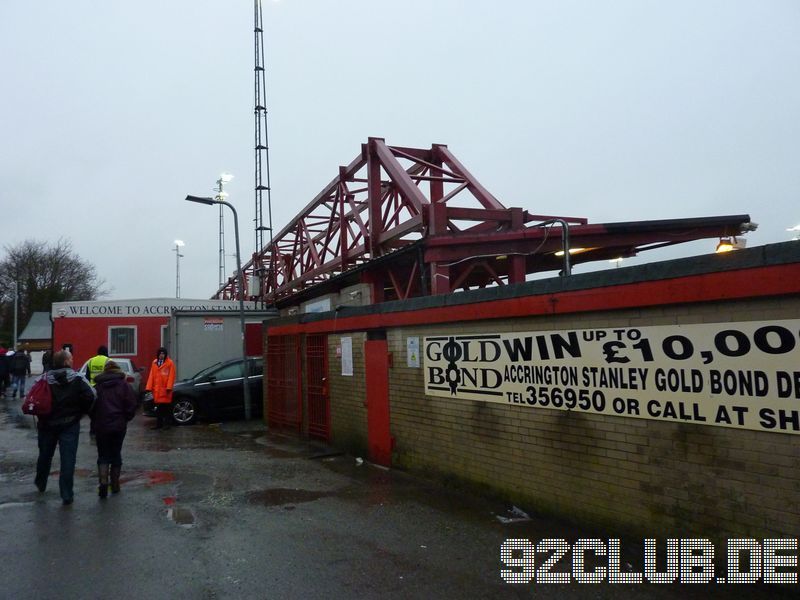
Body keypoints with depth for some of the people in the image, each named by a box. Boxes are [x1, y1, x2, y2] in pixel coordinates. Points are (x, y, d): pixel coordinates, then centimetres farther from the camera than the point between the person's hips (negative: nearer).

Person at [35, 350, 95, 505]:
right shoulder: (77, 379, -11)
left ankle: (41, 484, 44)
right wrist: (81, 412, -4)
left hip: (47, 424, 3)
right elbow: (90, 396, -21)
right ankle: (67, 496, -2)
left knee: (45, 456, 23)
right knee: (68, 460, -1)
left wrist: (41, 417, 9)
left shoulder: (45, 379, -4)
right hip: (70, 425, -3)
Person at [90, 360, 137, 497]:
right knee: (116, 454, 12)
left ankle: (103, 482, -12)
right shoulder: (123, 385, -2)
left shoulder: (97, 386, 2)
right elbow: (132, 405, -6)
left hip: (101, 426, 0)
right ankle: (115, 485, 17)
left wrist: (95, 421, 14)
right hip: (119, 426, 0)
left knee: (103, 455, 7)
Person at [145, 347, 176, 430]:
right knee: (158, 407, 10)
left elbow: (171, 376, -8)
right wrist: (149, 387, 4)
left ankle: (167, 423, 6)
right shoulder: (154, 363, 12)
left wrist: (169, 387, -16)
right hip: (156, 389, 5)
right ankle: (159, 423, 18)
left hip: (165, 389, -5)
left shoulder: (170, 363, -3)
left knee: (165, 407, -2)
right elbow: (151, 376, 11)